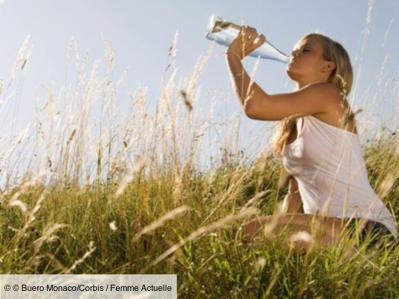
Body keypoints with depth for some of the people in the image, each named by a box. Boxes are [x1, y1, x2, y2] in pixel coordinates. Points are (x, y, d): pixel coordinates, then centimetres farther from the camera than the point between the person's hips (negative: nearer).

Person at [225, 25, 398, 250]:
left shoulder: (328, 94, -7)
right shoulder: (294, 124, 18)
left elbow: (255, 106, -20)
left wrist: (234, 55, -6)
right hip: (328, 230, 8)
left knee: (254, 231, -28)